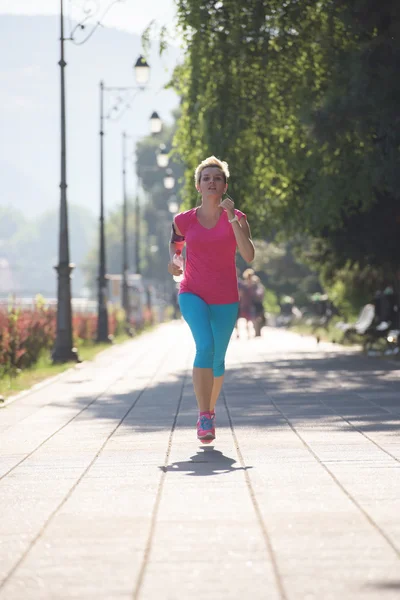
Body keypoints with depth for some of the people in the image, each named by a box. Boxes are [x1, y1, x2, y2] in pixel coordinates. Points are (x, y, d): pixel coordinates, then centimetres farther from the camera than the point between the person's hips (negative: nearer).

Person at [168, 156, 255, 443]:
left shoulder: (236, 218, -3)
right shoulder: (184, 220, 0)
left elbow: (248, 255, -17)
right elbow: (176, 244, 19)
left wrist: (233, 219, -22)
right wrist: (172, 261, -3)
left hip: (225, 299, 1)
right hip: (193, 294, -1)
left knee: (218, 359, 10)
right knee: (205, 346, -25)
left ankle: (210, 410, 38)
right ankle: (204, 417, -25)